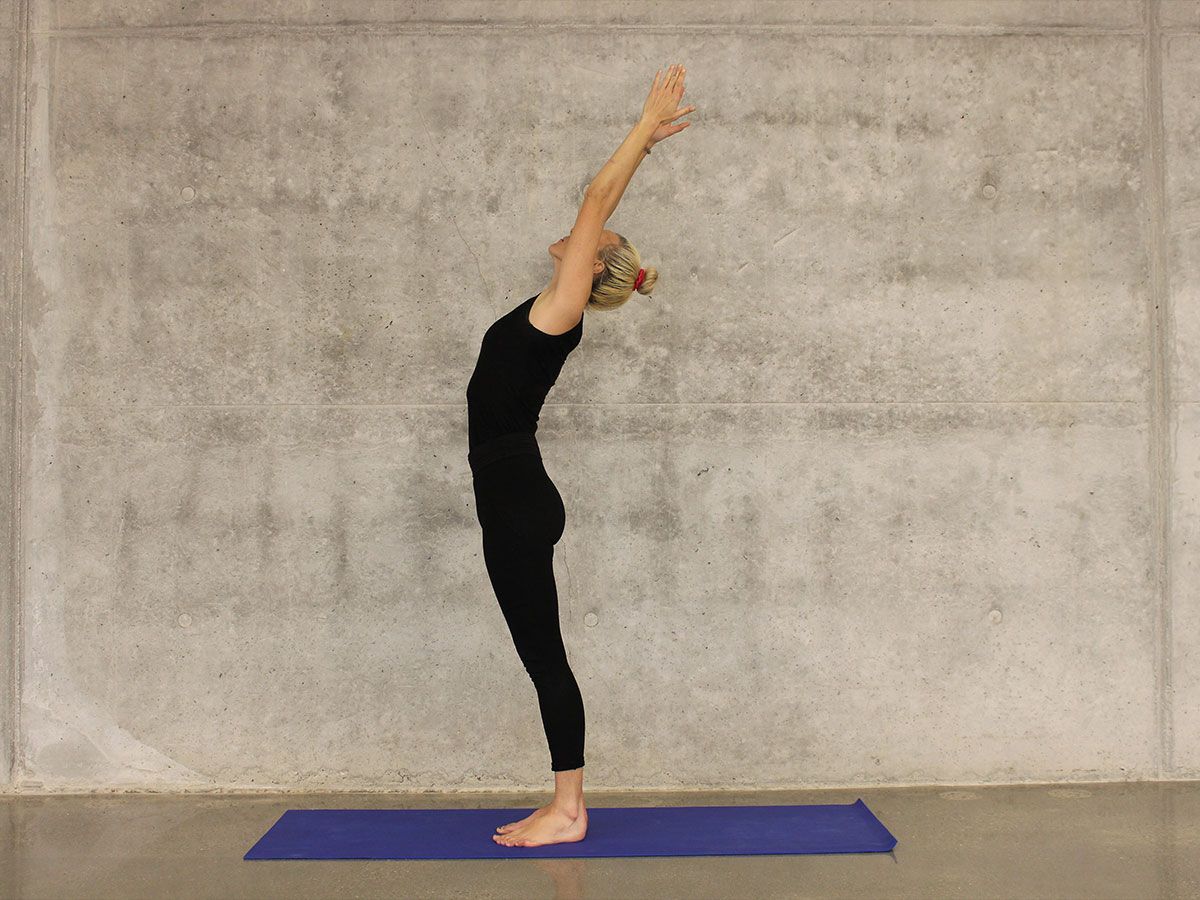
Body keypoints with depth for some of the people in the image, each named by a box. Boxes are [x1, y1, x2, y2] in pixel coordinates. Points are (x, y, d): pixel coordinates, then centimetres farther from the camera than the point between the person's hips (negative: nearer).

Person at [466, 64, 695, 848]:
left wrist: (646, 130, -6)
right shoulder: (555, 310, 12)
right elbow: (599, 203, 19)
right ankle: (568, 803, 19)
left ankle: (568, 811, 7)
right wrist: (645, 138, 23)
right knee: (542, 655, 11)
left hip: (518, 502, -9)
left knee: (544, 654, -3)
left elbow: (597, 200, -11)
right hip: (515, 499, 9)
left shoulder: (563, 312, -10)